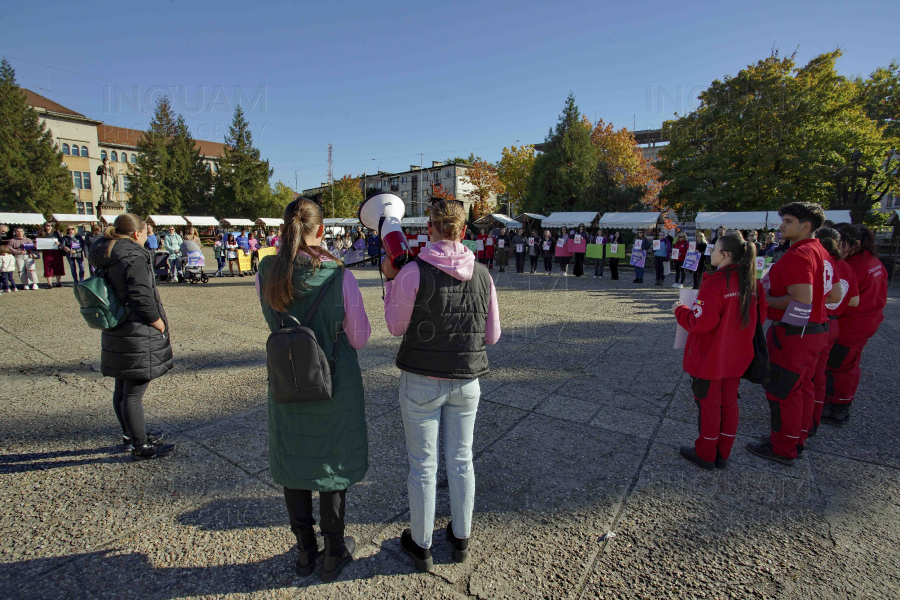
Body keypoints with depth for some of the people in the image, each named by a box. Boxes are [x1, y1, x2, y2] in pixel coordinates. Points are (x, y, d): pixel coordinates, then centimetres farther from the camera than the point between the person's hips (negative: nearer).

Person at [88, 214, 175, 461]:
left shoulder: (105, 259, 10)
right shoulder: (134, 258, -18)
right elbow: (144, 301, -24)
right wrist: (163, 329, -12)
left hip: (114, 335, 9)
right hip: (137, 338, -9)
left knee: (122, 389, 19)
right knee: (134, 393, 0)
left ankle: (130, 436, 36)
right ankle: (140, 447, 13)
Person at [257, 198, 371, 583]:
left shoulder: (266, 273, -9)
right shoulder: (340, 278, -19)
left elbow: (274, 324, 6)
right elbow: (360, 337, -10)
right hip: (336, 388, -2)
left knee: (293, 466, 19)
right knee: (334, 466, 15)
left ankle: (305, 552, 37)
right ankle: (333, 554, 33)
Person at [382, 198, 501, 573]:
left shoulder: (413, 272, -17)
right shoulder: (483, 275, -5)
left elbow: (396, 326, -5)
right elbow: (492, 335, 1)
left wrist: (390, 281, 3)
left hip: (421, 382, -3)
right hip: (466, 382, 3)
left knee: (423, 465, 13)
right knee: (461, 461, 19)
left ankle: (421, 546, 33)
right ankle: (461, 538, 39)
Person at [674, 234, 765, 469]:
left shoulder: (716, 283, -23)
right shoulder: (751, 283, 1)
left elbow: (700, 323, -25)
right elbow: (758, 317, 12)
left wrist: (680, 310, -8)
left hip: (709, 358, -7)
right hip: (736, 357, 7)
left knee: (709, 405, 7)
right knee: (729, 403, 17)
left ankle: (705, 454, 23)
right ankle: (723, 454, 30)